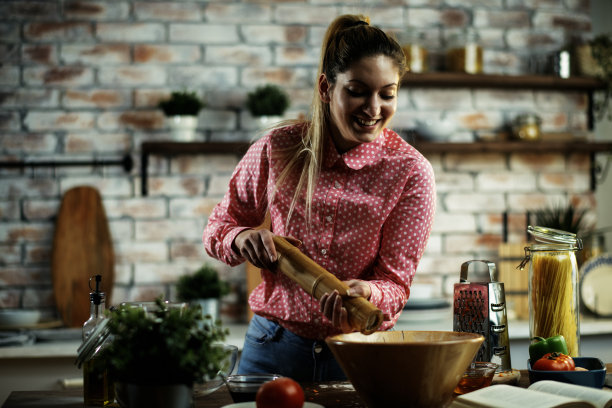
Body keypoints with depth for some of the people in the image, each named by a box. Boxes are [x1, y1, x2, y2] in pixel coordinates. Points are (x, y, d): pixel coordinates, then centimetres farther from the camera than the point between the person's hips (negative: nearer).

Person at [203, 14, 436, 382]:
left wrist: (366, 293, -32)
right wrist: (242, 238, -17)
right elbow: (219, 227, 6)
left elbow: (396, 281, -9)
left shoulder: (411, 172, -10)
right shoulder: (278, 149, -6)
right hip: (274, 348, 1)